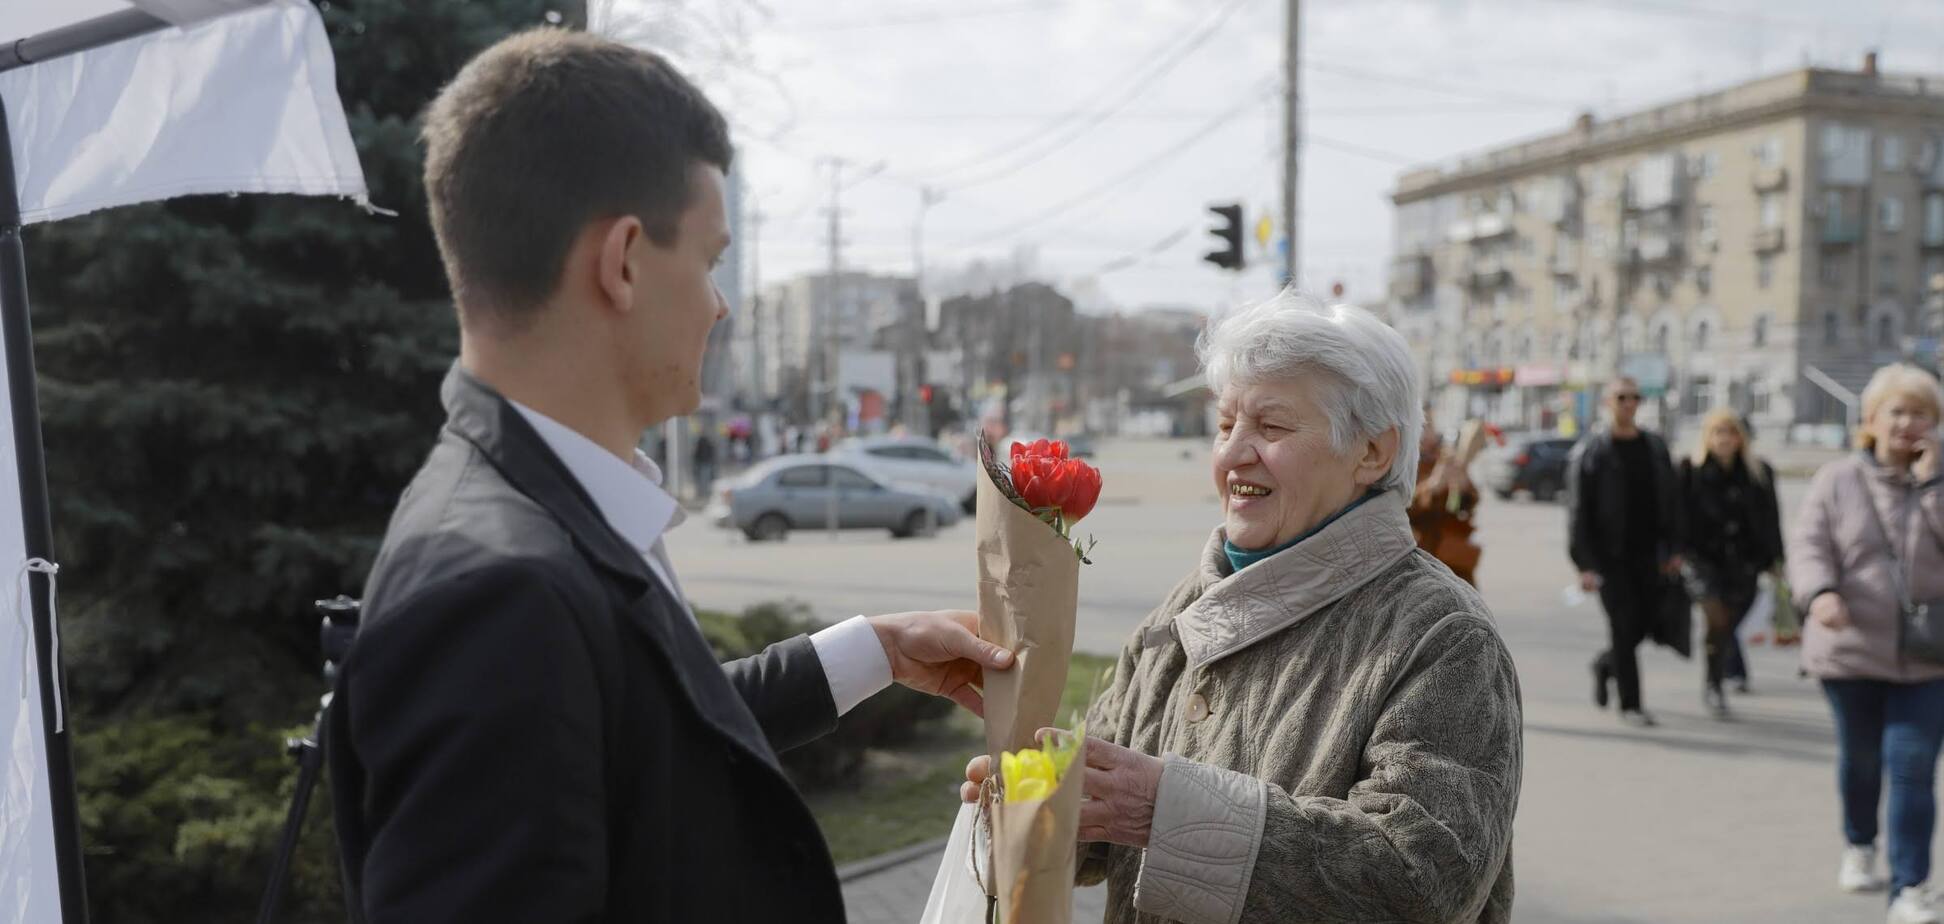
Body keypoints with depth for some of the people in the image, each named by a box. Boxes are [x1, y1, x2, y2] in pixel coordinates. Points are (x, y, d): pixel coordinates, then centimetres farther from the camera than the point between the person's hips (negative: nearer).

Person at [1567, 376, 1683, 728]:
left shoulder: (1656, 448, 10)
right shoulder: (1589, 452, -4)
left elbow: (1671, 501, 14)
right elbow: (1578, 512, -7)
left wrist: (1673, 549, 6)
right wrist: (1585, 564, -13)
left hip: (1648, 555, 4)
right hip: (1610, 557, -4)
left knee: (1646, 623, 7)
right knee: (1624, 626, -5)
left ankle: (1606, 664, 36)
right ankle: (1630, 704, 4)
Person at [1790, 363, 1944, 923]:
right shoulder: (1838, 481, 2)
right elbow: (1808, 546, -7)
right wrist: (1821, 593, -26)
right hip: (1851, 648, 1)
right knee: (1859, 758, 15)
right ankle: (1859, 846, 41)